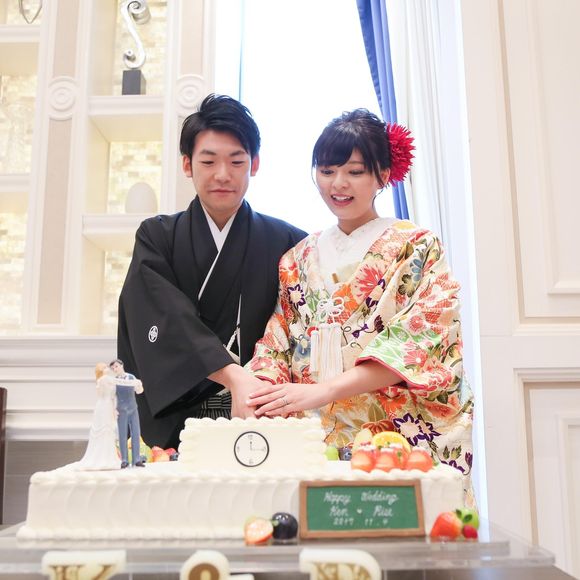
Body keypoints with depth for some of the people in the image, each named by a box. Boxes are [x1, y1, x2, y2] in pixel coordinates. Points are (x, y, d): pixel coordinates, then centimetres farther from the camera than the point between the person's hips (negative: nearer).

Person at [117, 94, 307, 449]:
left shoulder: (287, 243, 6)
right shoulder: (157, 237, 7)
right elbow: (166, 321, -9)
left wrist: (262, 384, -18)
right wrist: (234, 376, -23)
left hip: (258, 421, 0)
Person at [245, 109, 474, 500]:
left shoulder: (417, 247, 1)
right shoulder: (299, 260, 14)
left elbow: (421, 339, -11)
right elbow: (277, 344, 10)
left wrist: (324, 390, -22)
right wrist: (262, 390, -13)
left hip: (404, 437, -2)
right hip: (319, 436, 3)